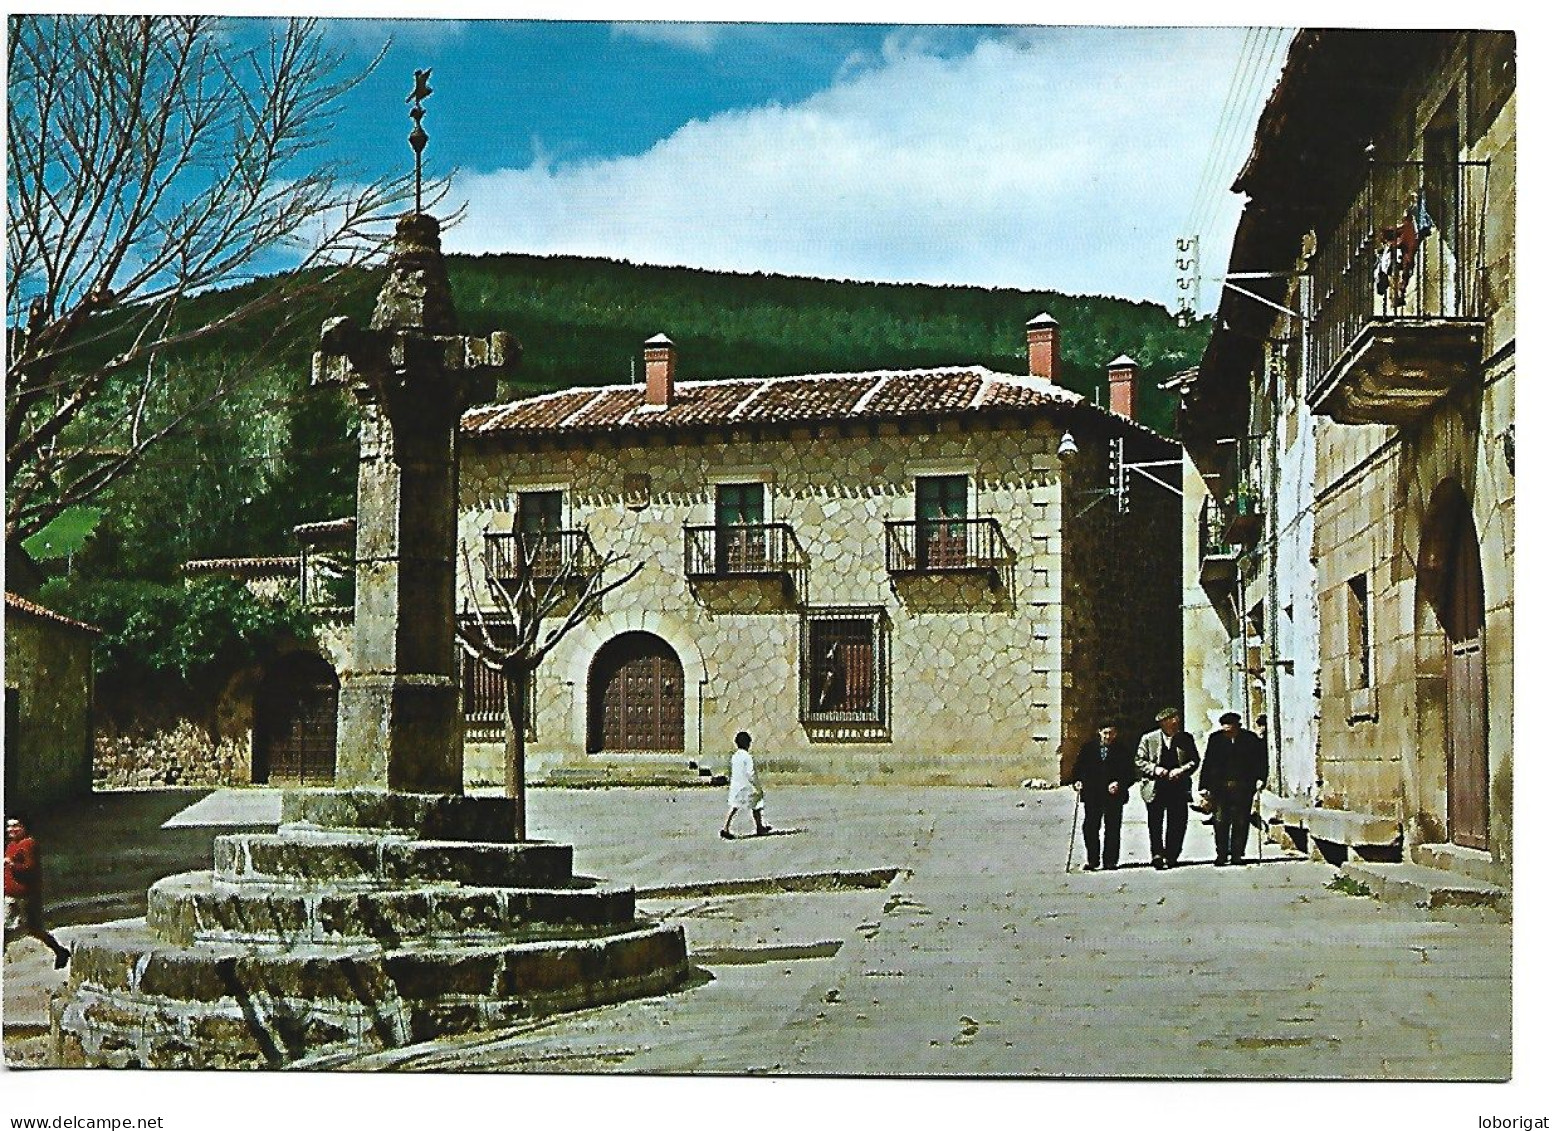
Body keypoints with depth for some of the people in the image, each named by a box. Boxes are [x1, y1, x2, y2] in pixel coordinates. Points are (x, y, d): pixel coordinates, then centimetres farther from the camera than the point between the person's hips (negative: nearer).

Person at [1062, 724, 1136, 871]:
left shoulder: (1123, 749, 3)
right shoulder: (1089, 747, 8)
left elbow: (1131, 773, 1)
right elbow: (1078, 766, 11)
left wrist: (1120, 784, -15)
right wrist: (1076, 781, -7)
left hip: (1114, 794, -1)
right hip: (1092, 795, 1)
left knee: (1112, 829, 1)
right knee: (1089, 827, -2)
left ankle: (1109, 861, 9)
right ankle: (1093, 861, 8)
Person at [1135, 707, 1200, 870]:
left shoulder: (1186, 739, 8)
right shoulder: (1148, 739, 3)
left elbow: (1195, 760, 8)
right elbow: (1140, 761, 3)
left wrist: (1182, 770, -10)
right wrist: (1155, 769, -14)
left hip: (1179, 788, 2)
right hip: (1155, 788, -1)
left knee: (1177, 823, 0)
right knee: (1155, 823, -6)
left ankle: (1172, 856, 8)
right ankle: (1157, 854, -6)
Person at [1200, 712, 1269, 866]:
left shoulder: (1251, 739, 3)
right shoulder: (1215, 739, 4)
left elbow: (1261, 761, 7)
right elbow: (1207, 764, 6)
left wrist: (1260, 779, -7)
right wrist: (1205, 786, 2)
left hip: (1243, 788, 0)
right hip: (1219, 787, 0)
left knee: (1240, 822, 0)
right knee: (1220, 821, -3)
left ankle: (1237, 855, 8)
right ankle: (1222, 855, 5)